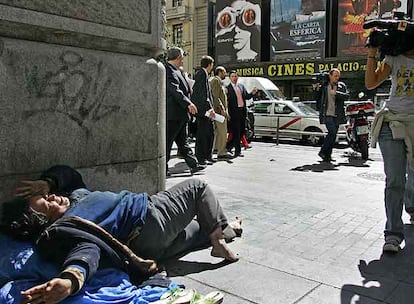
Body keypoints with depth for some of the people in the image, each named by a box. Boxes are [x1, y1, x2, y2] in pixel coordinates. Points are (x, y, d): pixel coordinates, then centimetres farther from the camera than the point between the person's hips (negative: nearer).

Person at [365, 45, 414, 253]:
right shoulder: (394, 58, 8)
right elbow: (371, 83, -1)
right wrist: (372, 55, -6)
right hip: (392, 124, -1)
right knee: (394, 181, -9)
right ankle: (393, 234, -6)